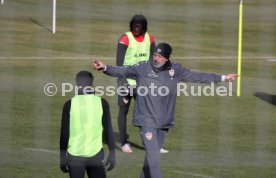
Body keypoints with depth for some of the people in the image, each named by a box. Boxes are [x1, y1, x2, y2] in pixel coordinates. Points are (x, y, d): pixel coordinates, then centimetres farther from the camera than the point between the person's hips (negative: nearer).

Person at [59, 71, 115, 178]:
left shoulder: (70, 104, -3)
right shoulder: (102, 103, -1)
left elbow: (64, 134, -2)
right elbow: (108, 132, 0)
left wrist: (62, 158, 4)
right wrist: (112, 155, 7)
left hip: (74, 155, 0)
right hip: (96, 154, 1)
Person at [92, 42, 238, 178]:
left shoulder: (175, 70, 2)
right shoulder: (142, 68, -9)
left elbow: (197, 76, 11)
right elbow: (123, 71, -15)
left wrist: (222, 78, 16)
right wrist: (105, 68, -33)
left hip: (164, 122, 4)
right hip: (146, 121, -4)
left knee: (153, 155, 12)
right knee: (153, 156, -11)